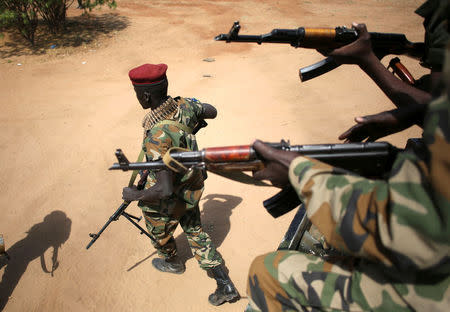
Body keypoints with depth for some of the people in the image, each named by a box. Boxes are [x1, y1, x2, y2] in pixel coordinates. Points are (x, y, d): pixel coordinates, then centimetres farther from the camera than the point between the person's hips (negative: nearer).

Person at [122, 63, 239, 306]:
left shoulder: (156, 136, -38)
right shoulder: (184, 105, -15)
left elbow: (164, 190, -36)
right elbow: (211, 112, 7)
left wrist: (134, 195, -20)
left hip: (169, 202, -7)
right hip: (192, 189, 7)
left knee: (159, 234, 26)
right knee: (195, 232, 24)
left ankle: (172, 262, 58)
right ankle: (225, 286, 28)